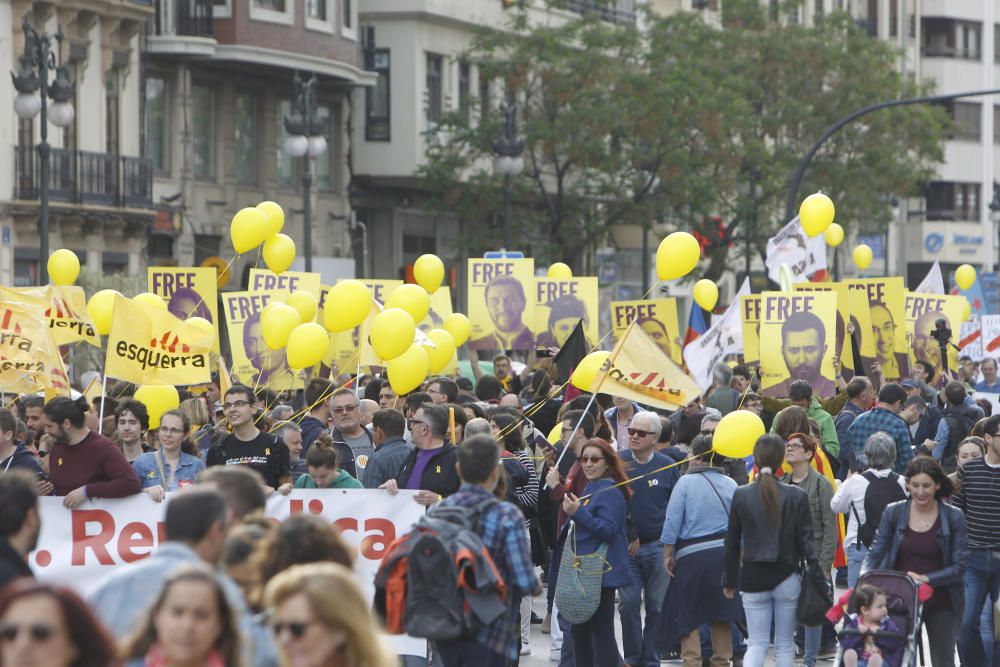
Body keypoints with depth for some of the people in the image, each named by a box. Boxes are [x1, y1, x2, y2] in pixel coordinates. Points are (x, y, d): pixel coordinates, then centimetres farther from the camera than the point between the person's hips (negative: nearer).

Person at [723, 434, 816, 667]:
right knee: (785, 644, 10)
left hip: (752, 577, 1)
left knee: (757, 644, 3)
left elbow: (732, 543, 4)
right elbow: (806, 539, -6)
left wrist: (729, 580, 13)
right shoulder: (796, 496, -7)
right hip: (786, 578, -1)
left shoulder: (741, 496, -2)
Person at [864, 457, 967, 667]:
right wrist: (865, 575, -19)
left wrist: (926, 579, -19)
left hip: (940, 604, -1)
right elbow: (876, 553, 1)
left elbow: (960, 566, -7)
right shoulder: (893, 513, -1)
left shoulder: (953, 517, -6)